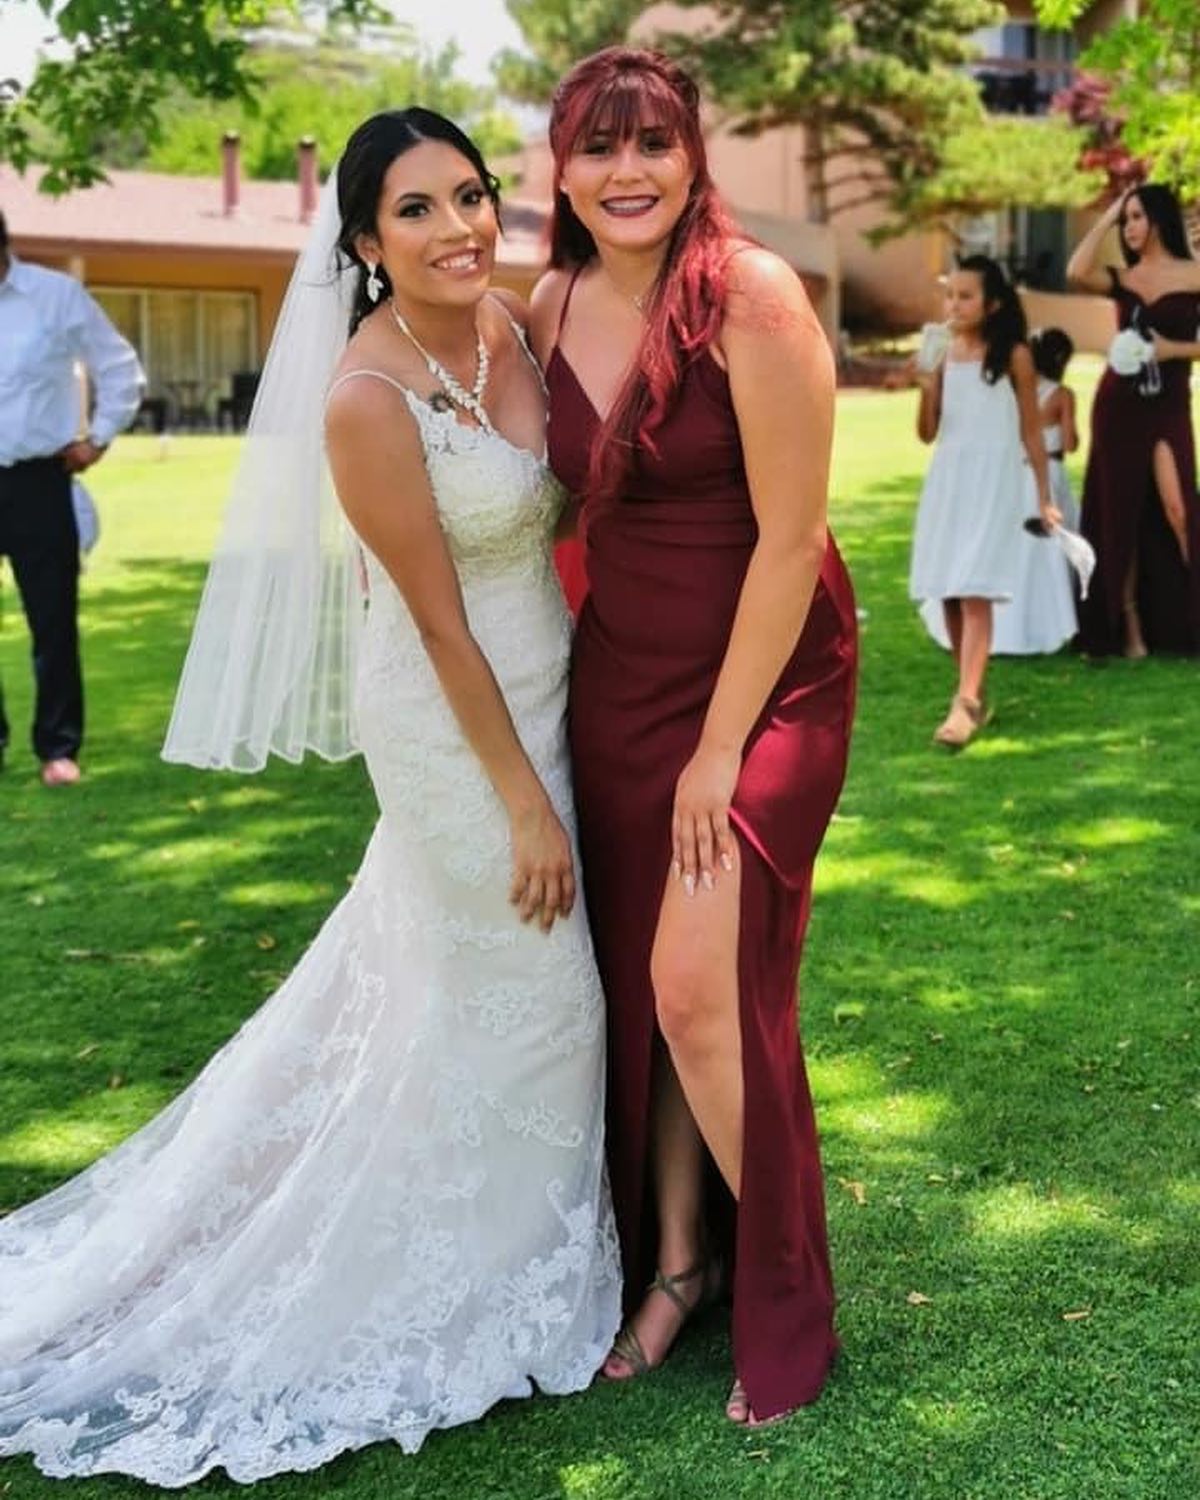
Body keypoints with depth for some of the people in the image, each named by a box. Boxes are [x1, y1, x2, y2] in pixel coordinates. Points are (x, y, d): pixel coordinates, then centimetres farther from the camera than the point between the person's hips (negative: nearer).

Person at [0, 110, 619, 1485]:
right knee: (520, 984, 8)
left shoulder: (505, 327, -2)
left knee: (431, 950, 21)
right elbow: (441, 624, -21)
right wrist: (523, 802, -15)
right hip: (456, 714, -7)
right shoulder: (368, 396, -25)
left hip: (542, 684, 7)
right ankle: (489, 1275, 31)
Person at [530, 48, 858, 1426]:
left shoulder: (750, 295, -17)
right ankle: (673, 1260, 28)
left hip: (766, 676, -5)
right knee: (637, 985, 8)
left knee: (698, 985, -11)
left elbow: (790, 536, -17)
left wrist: (722, 747, -15)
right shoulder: (554, 308, 1)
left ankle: (783, 1306, 11)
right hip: (619, 675, 6)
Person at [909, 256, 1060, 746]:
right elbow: (927, 434, 7)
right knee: (949, 594, 6)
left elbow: (1031, 430, 3)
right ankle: (971, 693, 19)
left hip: (993, 481, -4)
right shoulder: (942, 353, 6)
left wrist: (1044, 497, 4)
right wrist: (926, 388, -11)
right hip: (947, 481, 5)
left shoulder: (1013, 356, -3)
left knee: (975, 593, -14)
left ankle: (966, 705, -19)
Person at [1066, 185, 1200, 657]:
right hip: (1118, 403, 4)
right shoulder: (1122, 279, 8)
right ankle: (1129, 626, 11)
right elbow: (1076, 273, -13)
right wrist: (1106, 216, -4)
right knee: (1118, 513, 4)